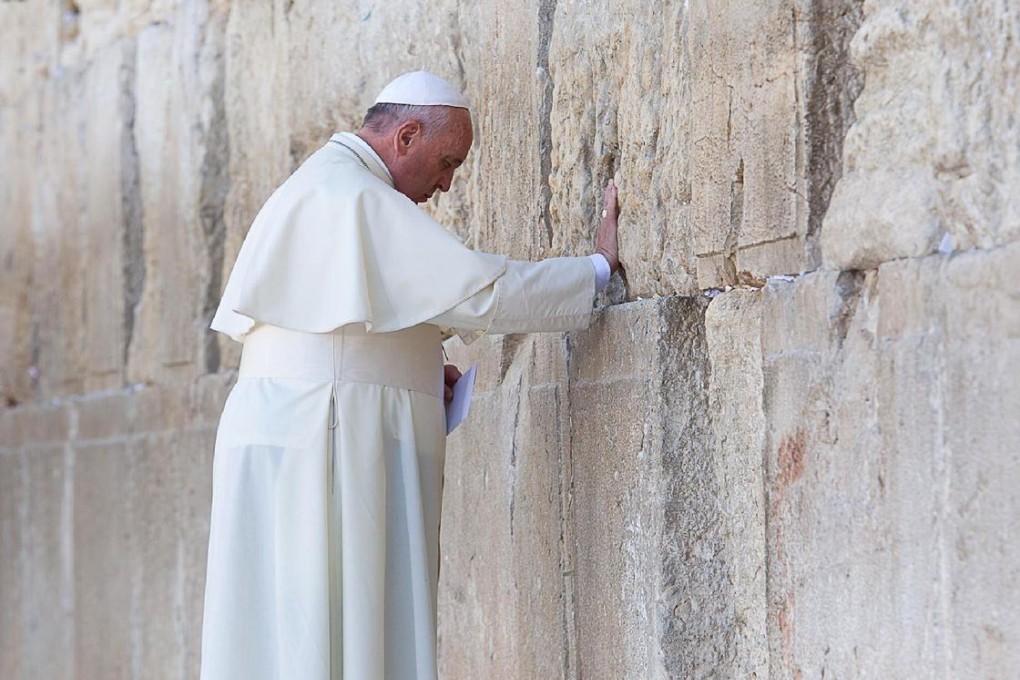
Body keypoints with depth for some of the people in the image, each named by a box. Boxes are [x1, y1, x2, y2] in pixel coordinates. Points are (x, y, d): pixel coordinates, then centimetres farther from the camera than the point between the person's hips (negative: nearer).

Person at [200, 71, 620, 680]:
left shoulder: (318, 187, 21)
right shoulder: (354, 197, -13)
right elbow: (479, 289, -18)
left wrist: (418, 372, 14)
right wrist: (598, 269, -7)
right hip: (323, 444, -10)